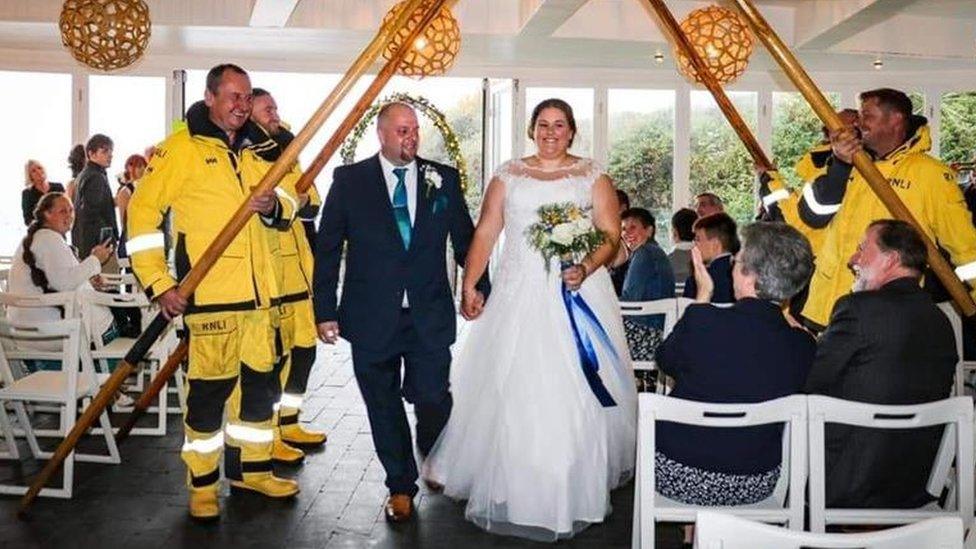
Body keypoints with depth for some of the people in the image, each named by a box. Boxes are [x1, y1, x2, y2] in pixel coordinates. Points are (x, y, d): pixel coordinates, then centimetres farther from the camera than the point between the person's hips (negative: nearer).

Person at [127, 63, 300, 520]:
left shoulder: (257, 149, 15)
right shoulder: (182, 148, -4)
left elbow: (286, 207, 24)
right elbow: (142, 210, -6)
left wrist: (274, 206, -2)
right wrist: (158, 283, -12)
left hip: (260, 289, 7)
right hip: (210, 291, -6)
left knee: (260, 378, 12)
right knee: (210, 386, -3)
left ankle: (251, 468, 28)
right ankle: (202, 483, 13)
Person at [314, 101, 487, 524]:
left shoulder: (443, 179, 4)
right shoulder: (350, 180, 0)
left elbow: (465, 239, 12)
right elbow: (327, 249, 1)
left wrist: (478, 288, 8)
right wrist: (325, 311, -2)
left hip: (431, 318, 0)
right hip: (373, 318, 0)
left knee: (433, 400, 0)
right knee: (384, 406, 10)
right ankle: (401, 487, 29)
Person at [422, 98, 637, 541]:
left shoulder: (593, 177, 7)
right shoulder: (508, 175, 11)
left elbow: (612, 235, 0)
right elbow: (485, 234, 6)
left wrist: (585, 268, -18)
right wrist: (469, 285, -4)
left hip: (579, 294, -1)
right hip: (519, 297, 2)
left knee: (575, 393, -2)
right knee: (512, 390, 2)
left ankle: (576, 488, 10)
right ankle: (512, 486, 14)